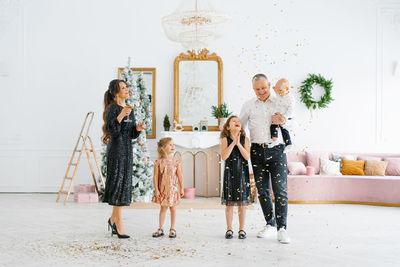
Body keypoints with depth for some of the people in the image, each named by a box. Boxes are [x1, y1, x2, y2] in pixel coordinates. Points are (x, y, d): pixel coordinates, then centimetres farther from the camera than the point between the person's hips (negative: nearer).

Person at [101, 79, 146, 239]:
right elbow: (111, 131, -18)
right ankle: (119, 225, 2)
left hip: (127, 150, 8)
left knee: (125, 184, 11)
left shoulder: (130, 110, 15)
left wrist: (138, 129, -4)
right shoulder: (112, 109, -8)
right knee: (118, 184, -5)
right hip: (116, 149, -8)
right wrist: (120, 117, -30)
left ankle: (113, 219, 27)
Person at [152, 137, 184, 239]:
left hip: (173, 188, 0)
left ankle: (172, 229, 16)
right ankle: (160, 229, 18)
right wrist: (156, 189, -7)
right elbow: (155, 176, -4)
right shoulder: (159, 162, -6)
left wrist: (182, 188, 0)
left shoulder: (176, 161, -3)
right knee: (163, 208, 8)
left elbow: (179, 176, 0)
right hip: (163, 189, 0)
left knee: (173, 208, 7)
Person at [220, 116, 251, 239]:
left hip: (242, 173, 1)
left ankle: (241, 229, 15)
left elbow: (247, 157, -8)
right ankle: (229, 229, 15)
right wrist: (233, 143, -17)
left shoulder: (245, 139, 2)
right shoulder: (225, 139, -1)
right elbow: (224, 156, -14)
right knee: (229, 203, 4)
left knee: (242, 203, 4)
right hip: (230, 173, -1)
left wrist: (238, 144, -16)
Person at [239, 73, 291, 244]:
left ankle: (282, 228, -4)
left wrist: (283, 121, -7)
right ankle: (270, 224, 20)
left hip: (276, 150, -2)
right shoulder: (248, 105, 13)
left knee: (280, 190, -9)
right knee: (262, 190, 6)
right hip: (257, 151, 2)